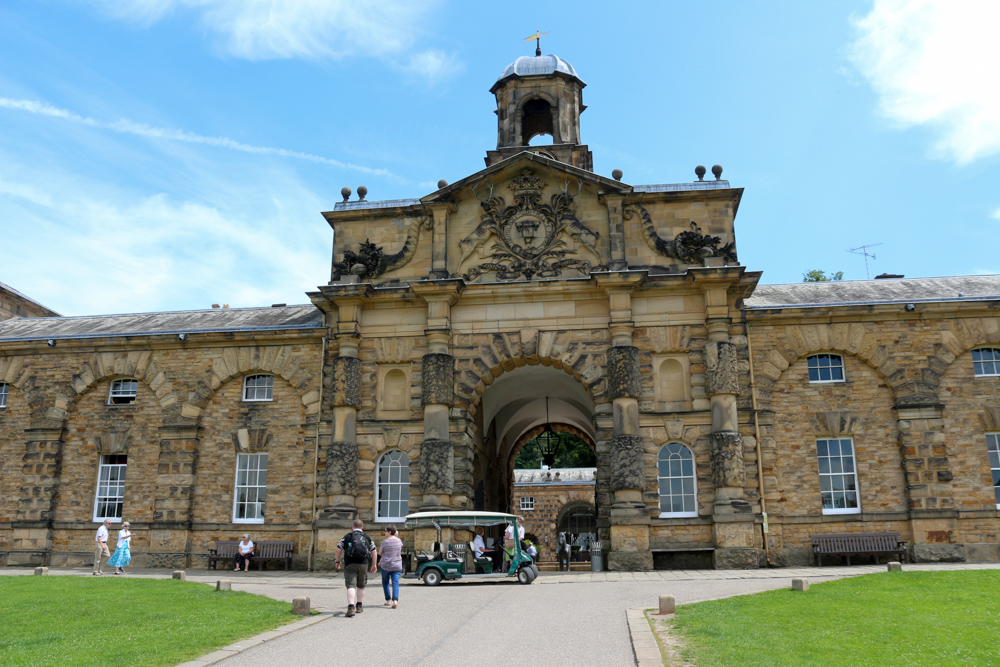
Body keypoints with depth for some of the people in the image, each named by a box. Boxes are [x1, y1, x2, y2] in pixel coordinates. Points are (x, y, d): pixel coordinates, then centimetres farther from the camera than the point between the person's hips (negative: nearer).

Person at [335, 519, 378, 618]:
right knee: (361, 586, 19)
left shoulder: (347, 537, 4)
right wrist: (374, 564, 15)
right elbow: (374, 551, 9)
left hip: (350, 565, -2)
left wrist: (338, 561, 15)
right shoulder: (367, 538, 10)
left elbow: (338, 549, 2)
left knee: (351, 586, -8)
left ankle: (351, 607, -25)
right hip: (363, 565, 2)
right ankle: (359, 606, 29)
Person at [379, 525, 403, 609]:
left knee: (385, 583, 16)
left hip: (386, 566, -2)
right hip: (397, 566, 2)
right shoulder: (399, 541, 3)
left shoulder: (385, 541, -9)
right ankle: (395, 600, -20)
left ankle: (388, 600, 16)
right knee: (395, 583, -2)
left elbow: (380, 553, 2)